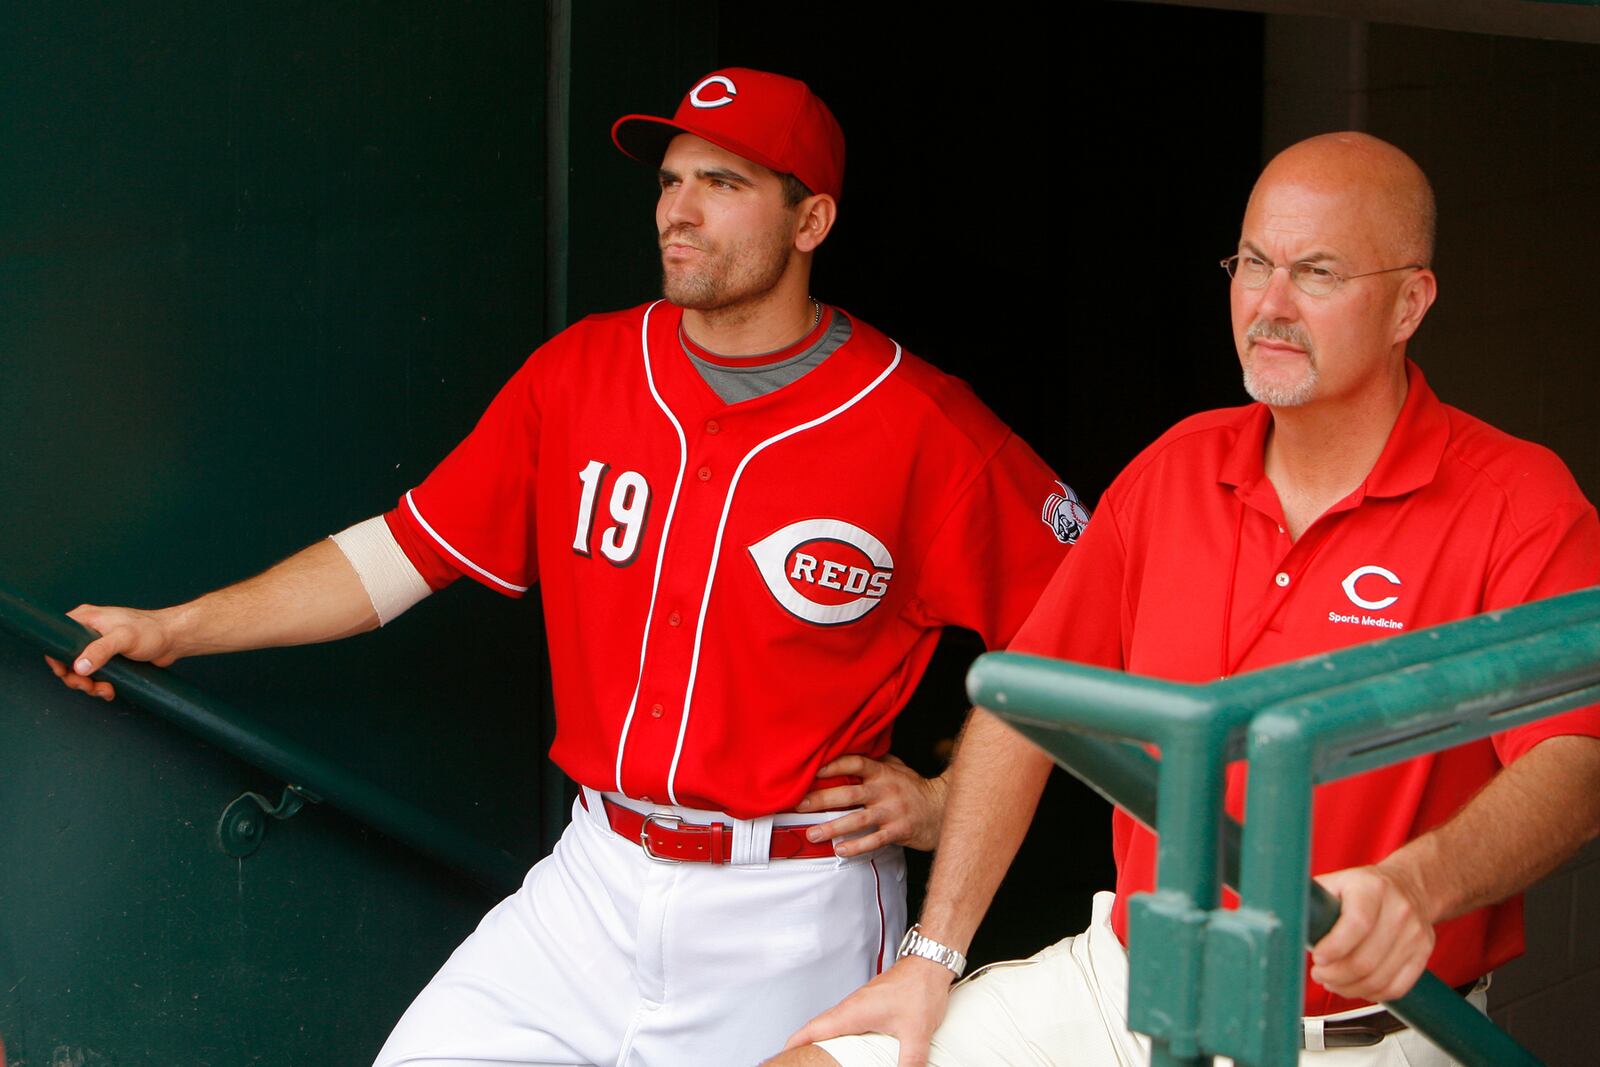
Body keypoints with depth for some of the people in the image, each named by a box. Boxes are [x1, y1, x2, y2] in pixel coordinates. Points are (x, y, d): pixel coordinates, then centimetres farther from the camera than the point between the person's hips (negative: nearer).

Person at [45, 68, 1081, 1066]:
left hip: (793, 921, -3)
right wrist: (176, 629, -1)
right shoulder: (580, 372, 3)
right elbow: (411, 546, 4)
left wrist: (947, 801, -6)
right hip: (595, 883, 4)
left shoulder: (920, 426, -9)